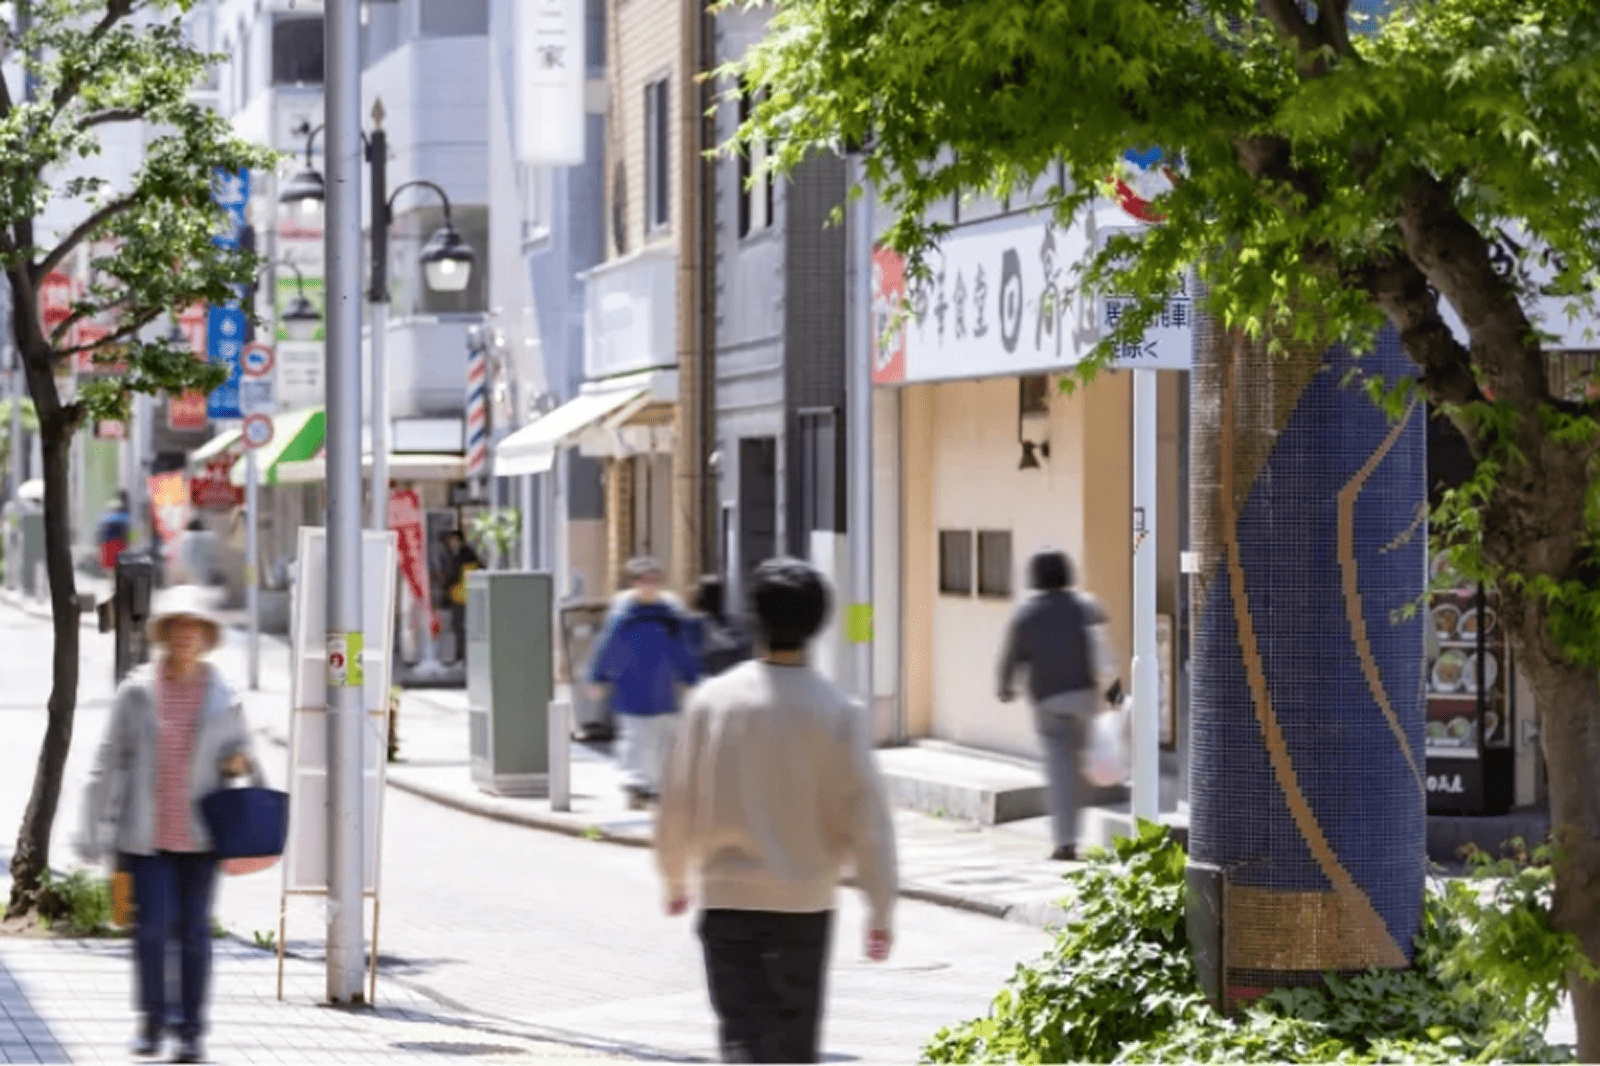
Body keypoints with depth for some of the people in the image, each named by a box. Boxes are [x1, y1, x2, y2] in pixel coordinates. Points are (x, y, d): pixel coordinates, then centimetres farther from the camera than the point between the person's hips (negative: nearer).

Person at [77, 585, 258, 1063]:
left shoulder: (222, 696, 1)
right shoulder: (137, 692, -2)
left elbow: (239, 743, 17)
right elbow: (111, 761, 2)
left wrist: (239, 760, -9)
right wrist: (96, 828, 0)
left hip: (199, 834, 1)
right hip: (147, 834, -1)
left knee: (194, 929, 3)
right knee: (152, 925, -7)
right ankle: (151, 1020, 13)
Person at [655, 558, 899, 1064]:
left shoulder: (713, 699, -4)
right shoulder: (837, 713, -8)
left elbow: (678, 801, 3)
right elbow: (866, 814, -9)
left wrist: (675, 878, 19)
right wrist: (881, 908, -2)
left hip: (727, 899, 0)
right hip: (804, 905, 0)